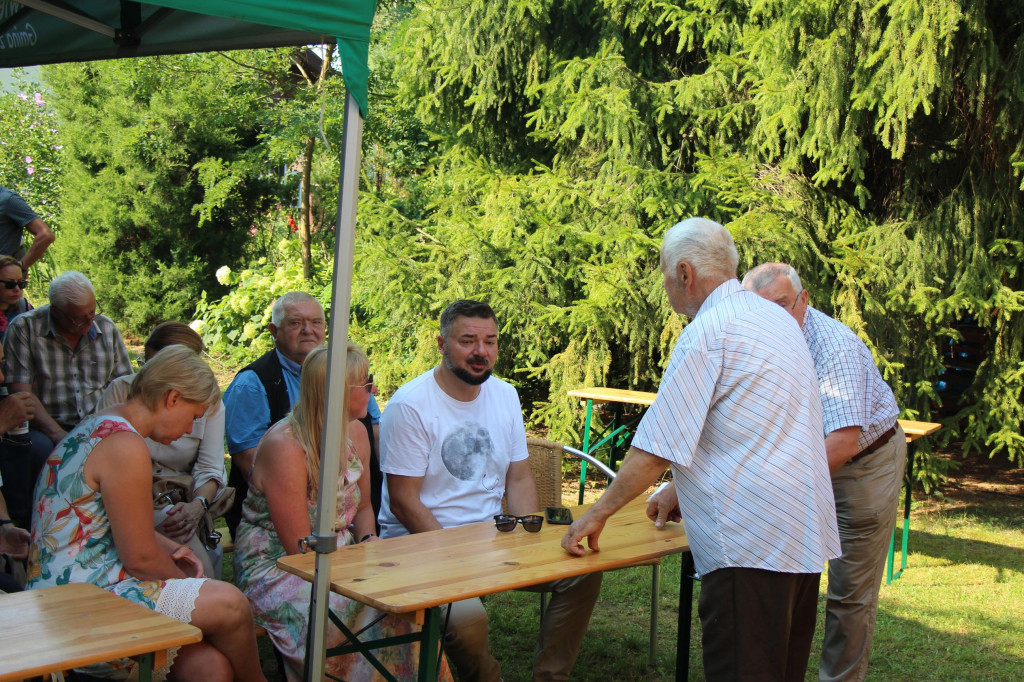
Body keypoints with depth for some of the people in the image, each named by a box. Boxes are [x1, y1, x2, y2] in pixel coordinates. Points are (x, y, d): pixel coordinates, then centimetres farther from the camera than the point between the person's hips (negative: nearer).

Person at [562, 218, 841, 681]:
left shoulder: (708, 331, -13)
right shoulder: (775, 318, 16)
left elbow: (657, 448, -13)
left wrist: (597, 514, -2)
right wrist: (680, 491, 31)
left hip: (751, 541, -10)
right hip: (806, 533, 10)